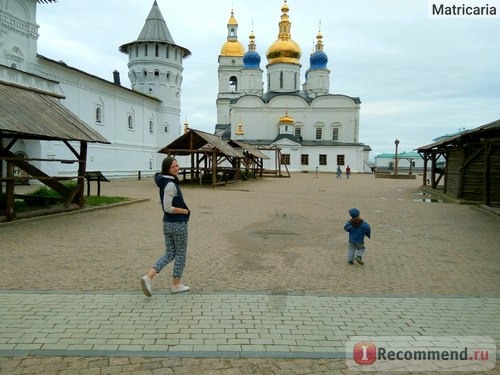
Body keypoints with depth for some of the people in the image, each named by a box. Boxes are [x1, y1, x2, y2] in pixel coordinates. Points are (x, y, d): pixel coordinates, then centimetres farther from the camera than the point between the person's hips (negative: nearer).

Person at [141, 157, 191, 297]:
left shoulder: (164, 182, 9)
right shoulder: (171, 184, -20)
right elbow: (167, 208, -23)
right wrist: (184, 211, -10)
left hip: (167, 223, 9)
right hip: (178, 224, -8)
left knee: (169, 254, 15)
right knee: (181, 254, 8)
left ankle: (148, 277, 2)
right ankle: (176, 285, 20)